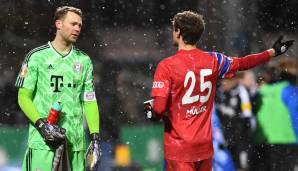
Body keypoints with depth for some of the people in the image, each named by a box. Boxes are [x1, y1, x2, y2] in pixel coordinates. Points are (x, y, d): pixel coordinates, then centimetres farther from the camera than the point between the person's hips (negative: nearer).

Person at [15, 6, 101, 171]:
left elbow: (89, 101, 13)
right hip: (42, 139, -4)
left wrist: (95, 136, 3)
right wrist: (42, 124, -13)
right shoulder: (36, 56, 2)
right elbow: (23, 97, 0)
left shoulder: (84, 60, 13)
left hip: (76, 142, 4)